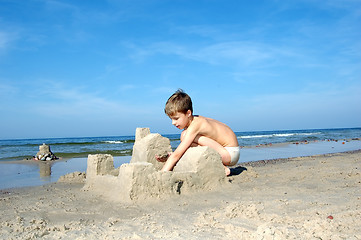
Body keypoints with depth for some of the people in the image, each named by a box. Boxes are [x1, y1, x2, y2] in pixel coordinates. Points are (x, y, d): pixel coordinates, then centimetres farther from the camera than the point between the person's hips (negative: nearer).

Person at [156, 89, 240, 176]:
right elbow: (182, 152, 7)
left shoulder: (195, 126, -23)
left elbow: (177, 154, -25)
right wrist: (168, 157, -8)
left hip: (230, 153, -9)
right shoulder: (195, 120, 4)